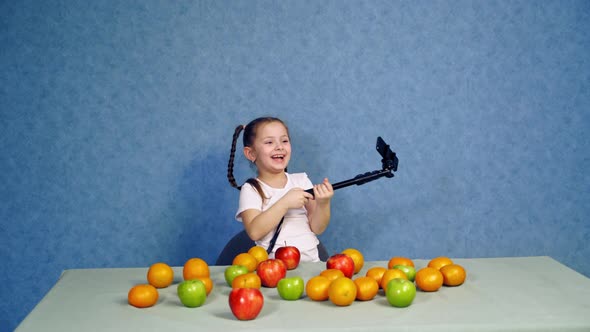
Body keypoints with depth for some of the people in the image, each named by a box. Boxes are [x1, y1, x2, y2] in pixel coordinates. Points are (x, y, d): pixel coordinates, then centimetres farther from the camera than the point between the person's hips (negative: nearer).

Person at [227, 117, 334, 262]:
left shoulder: (301, 180, 11)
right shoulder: (251, 189, 2)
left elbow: (317, 228, 6)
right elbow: (254, 232, -13)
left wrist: (323, 204, -13)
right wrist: (285, 203, -19)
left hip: (311, 260, 3)